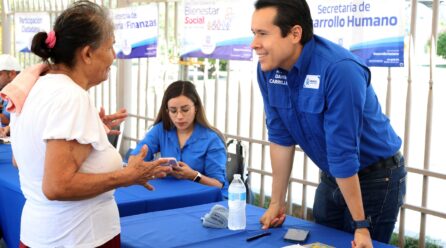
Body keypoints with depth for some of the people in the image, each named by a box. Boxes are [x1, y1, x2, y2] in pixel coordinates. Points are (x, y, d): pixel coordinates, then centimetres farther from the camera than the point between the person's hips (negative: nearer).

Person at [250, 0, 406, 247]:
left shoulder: (339, 70, -32)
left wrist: (361, 225, -22)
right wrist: (276, 203, -1)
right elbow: (280, 137, -4)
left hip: (375, 177, -6)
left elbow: (343, 154, -30)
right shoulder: (268, 68, -11)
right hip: (331, 176, 6)